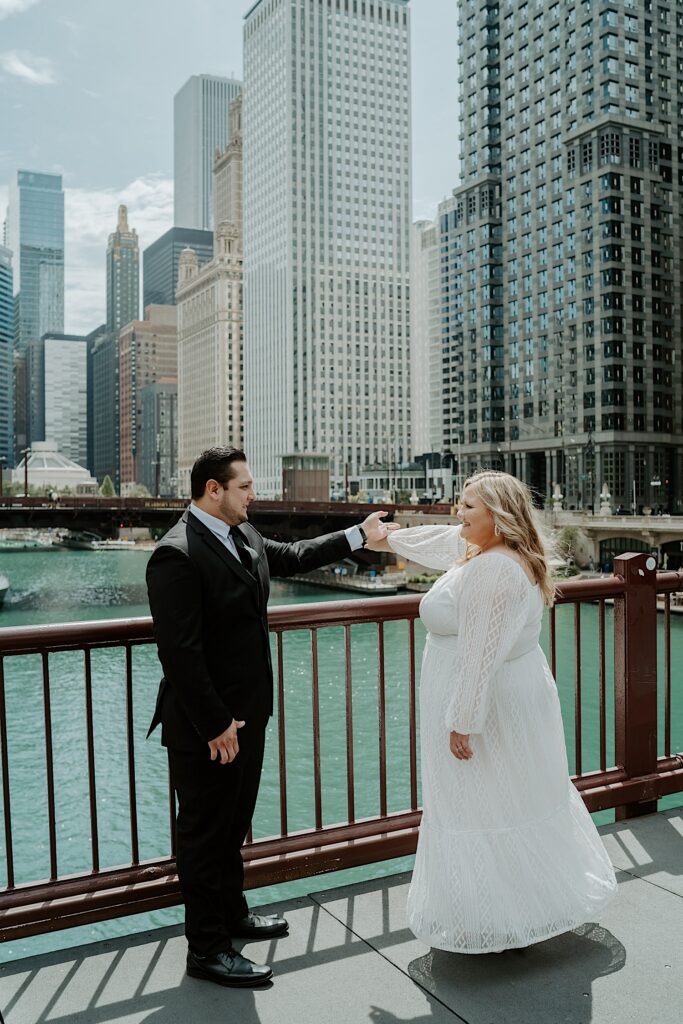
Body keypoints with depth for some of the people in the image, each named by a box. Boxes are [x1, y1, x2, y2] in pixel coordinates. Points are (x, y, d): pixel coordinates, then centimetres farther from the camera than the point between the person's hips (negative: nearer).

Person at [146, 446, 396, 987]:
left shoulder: (244, 535, 5)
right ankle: (207, 948, 24)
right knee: (206, 832, 7)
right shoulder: (177, 555, -24)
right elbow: (180, 652, -26)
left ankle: (231, 913, 43)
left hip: (247, 713, 9)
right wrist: (215, 725, -23)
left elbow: (291, 556, 23)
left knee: (234, 824, 24)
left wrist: (361, 535, 21)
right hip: (207, 725, -9)